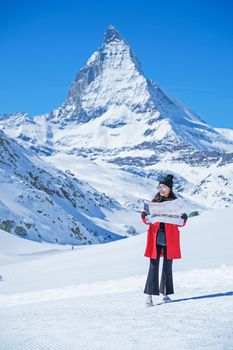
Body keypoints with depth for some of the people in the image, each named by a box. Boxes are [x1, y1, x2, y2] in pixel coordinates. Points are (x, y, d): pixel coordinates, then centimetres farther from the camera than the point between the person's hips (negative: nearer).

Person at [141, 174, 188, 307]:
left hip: (170, 237, 0)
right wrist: (144, 216, -13)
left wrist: (184, 218, -16)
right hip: (155, 236, 0)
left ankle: (166, 294, 14)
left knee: (167, 266, 5)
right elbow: (148, 220, 9)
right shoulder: (154, 201, 10)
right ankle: (149, 295, -6)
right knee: (154, 265, -5)